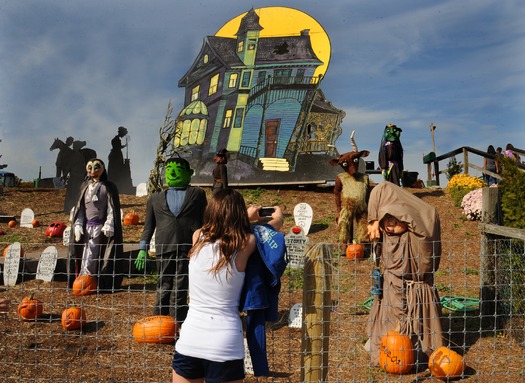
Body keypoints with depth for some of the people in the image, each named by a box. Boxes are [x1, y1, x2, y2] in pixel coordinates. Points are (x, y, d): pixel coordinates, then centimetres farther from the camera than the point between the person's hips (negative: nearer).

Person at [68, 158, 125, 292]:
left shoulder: (108, 187, -1)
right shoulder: (85, 186, 13)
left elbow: (112, 208, -5)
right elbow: (80, 207, 13)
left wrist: (109, 225, -15)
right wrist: (78, 225, 3)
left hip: (101, 227, -4)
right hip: (87, 226, 5)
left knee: (91, 256, -8)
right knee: (85, 255, 1)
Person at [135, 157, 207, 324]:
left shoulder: (197, 194, 13)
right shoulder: (156, 198, 17)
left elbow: (203, 220, 12)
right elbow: (149, 226, 15)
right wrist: (142, 249, 6)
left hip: (189, 246, -1)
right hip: (165, 247, 1)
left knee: (181, 286, 1)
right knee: (164, 285, 4)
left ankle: (177, 322, 9)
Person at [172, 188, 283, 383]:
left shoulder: (198, 238, -1)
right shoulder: (244, 245, -8)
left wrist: (246, 217, 37)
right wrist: (277, 219, 37)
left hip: (189, 341, 3)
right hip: (224, 347, -2)